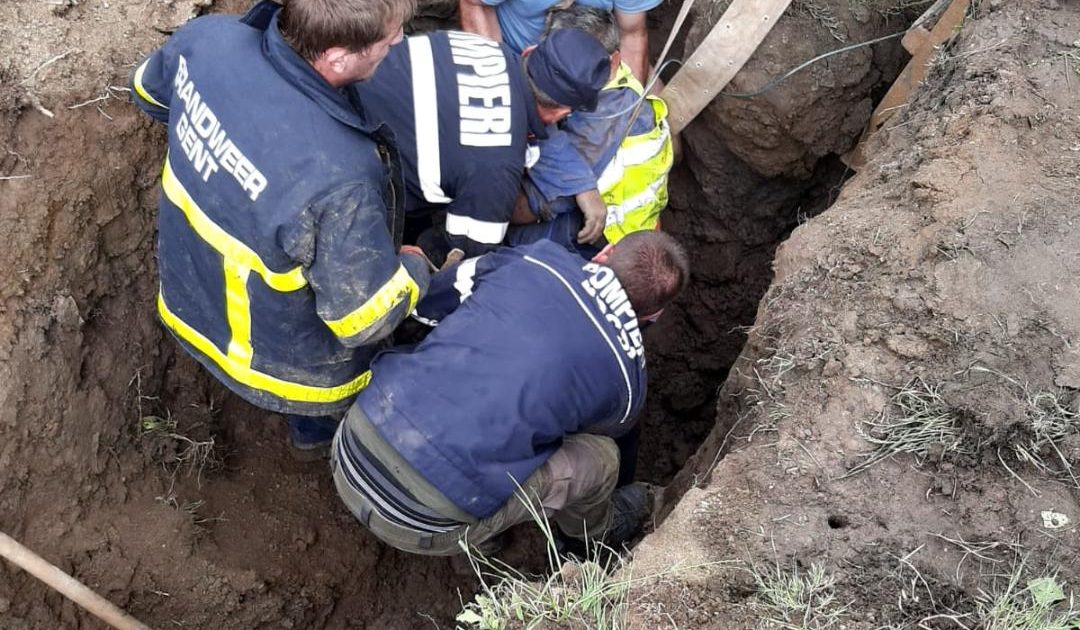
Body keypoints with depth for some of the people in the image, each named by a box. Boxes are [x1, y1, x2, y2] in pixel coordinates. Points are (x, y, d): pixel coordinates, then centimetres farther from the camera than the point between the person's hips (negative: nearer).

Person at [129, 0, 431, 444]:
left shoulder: (207, 38, -24)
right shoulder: (336, 177, -45)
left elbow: (148, 90, 1)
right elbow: (365, 319, -30)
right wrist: (416, 269, -10)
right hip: (282, 366, -6)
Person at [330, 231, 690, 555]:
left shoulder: (532, 260, 3)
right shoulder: (627, 380, 2)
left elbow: (425, 302, 11)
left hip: (352, 450, 4)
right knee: (597, 457, 11)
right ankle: (596, 530, 46)